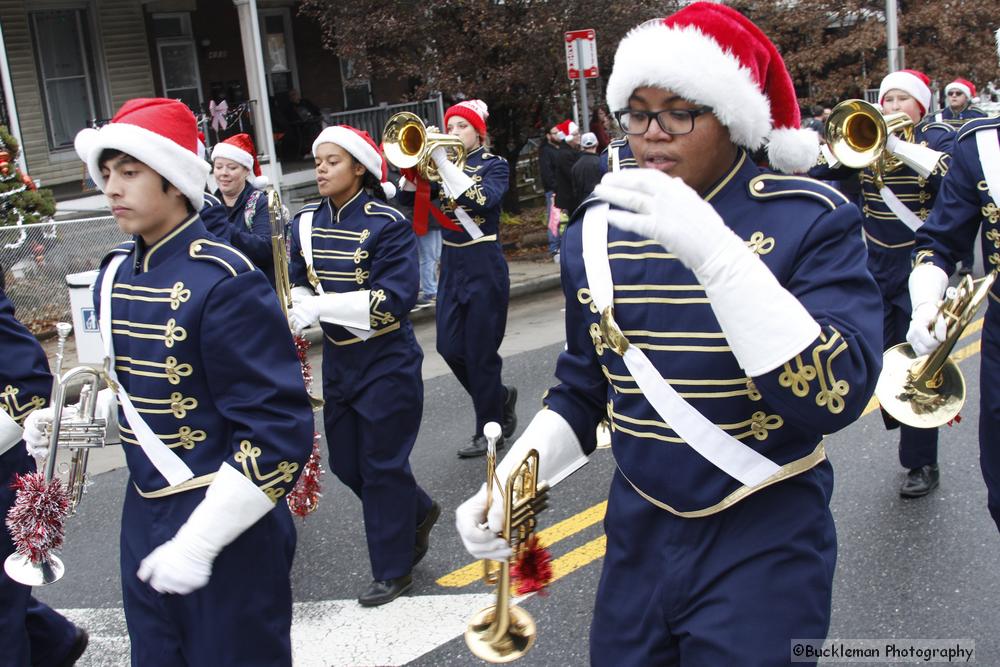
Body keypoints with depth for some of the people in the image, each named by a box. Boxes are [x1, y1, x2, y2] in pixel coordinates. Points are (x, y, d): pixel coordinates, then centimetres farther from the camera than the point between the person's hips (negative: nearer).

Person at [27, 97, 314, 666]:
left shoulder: (225, 282, -20)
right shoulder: (116, 274, 5)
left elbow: (280, 431, -22)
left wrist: (197, 542, -22)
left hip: (227, 524, -7)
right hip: (144, 515, 8)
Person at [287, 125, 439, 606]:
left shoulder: (387, 224, -16)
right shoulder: (307, 222, 3)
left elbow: (395, 298, -23)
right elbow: (298, 284, 7)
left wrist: (320, 306, -29)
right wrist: (296, 308, -17)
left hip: (387, 360, -7)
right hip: (338, 359, 7)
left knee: (382, 463, 2)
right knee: (345, 462, 14)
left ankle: (394, 570, 19)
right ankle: (417, 513, 40)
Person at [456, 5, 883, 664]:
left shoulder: (811, 220, -13)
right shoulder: (598, 232, 0)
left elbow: (837, 397, -26)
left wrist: (714, 251, -34)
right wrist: (511, 480, -6)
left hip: (766, 544, -4)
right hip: (639, 535, 4)